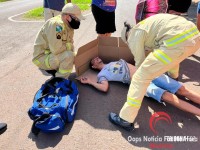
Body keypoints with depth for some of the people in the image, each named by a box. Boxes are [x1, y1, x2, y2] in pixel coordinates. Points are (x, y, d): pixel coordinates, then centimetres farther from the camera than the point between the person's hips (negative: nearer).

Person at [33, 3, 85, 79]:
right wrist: (69, 46, -15)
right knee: (69, 56, -29)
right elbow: (56, 49, -32)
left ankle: (52, 69, 14)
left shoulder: (68, 25, 1)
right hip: (42, 57, -9)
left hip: (53, 54, 9)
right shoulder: (56, 24, -27)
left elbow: (69, 44, 7)